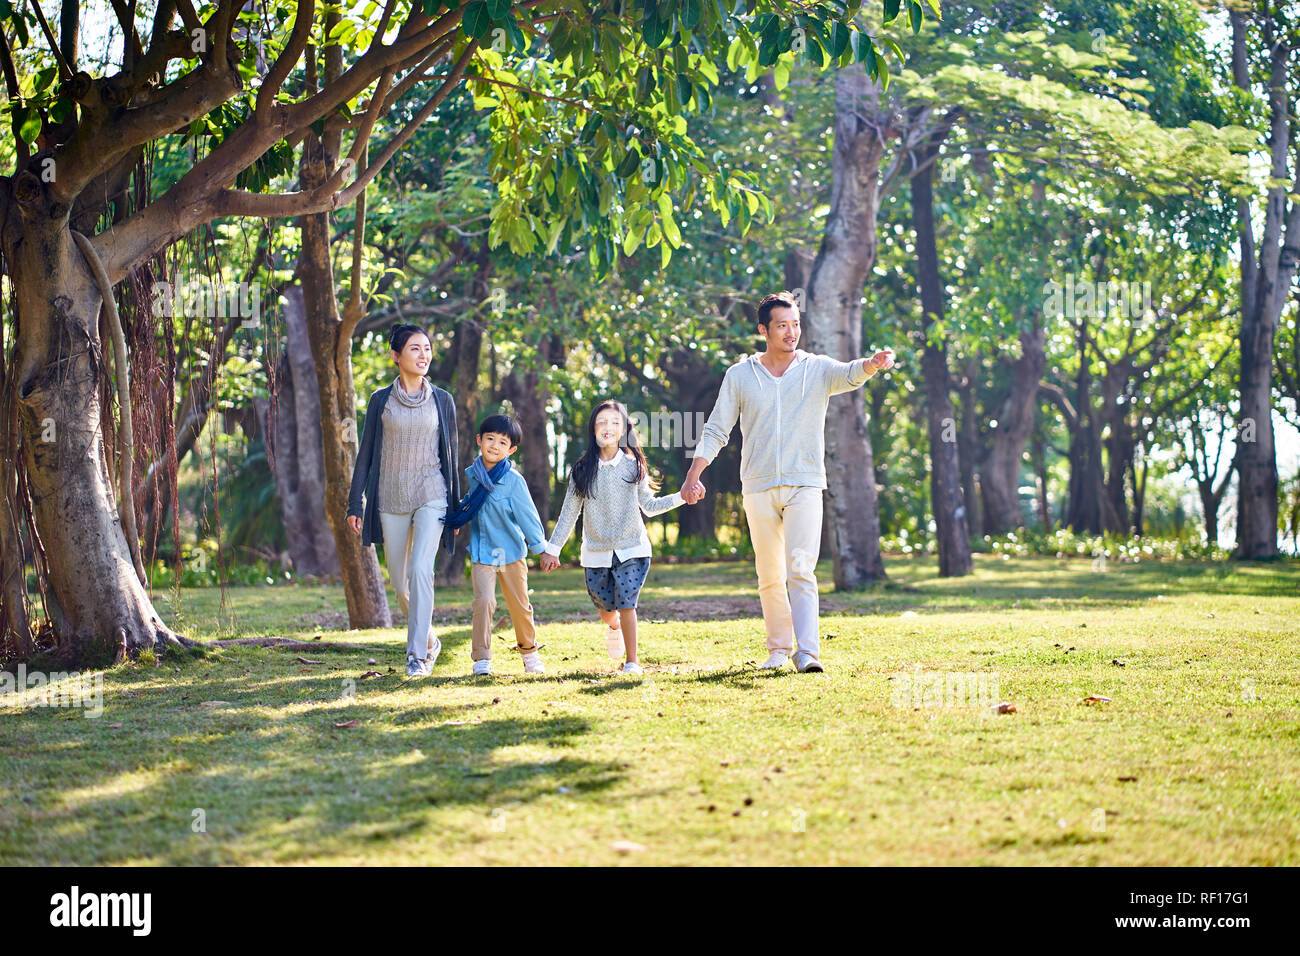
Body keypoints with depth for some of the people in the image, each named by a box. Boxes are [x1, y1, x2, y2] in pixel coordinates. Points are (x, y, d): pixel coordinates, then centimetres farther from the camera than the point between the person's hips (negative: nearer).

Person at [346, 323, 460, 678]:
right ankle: (429, 640, 30)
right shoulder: (381, 400, 5)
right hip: (391, 499, 2)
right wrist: (354, 504, 2)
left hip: (431, 496, -2)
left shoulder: (442, 400, 6)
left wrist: (456, 507, 9)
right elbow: (365, 453, 7)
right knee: (400, 581, 7)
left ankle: (417, 656, -16)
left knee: (421, 570, -19)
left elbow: (451, 455, 10)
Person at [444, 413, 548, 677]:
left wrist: (541, 547, -11)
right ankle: (481, 659, -10)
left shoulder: (514, 480, -14)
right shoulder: (471, 474, -1)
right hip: (481, 553, 2)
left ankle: (529, 652, 31)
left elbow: (527, 515, -11)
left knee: (519, 605, 9)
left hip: (512, 551, -2)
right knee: (484, 601, -15)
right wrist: (456, 521, 22)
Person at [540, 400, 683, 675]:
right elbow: (569, 513, 7)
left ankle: (632, 661, -4)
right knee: (605, 606, 9)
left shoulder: (633, 465, 1)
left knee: (626, 603, -12)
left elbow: (649, 505, 8)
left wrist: (681, 497, -4)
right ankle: (613, 626, 46)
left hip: (631, 549, -1)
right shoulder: (582, 470, 1)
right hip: (596, 553, 1)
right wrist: (552, 548, 6)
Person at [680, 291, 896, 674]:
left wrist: (873, 364, -40)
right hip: (758, 487, 2)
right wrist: (693, 476, -1)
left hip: (805, 485, -2)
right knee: (769, 575, 7)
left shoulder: (818, 369, 4)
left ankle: (807, 652, -19)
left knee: (801, 570, -13)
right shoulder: (739, 376, 8)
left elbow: (850, 374, -17)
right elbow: (716, 430, 9)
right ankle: (779, 648, 21)